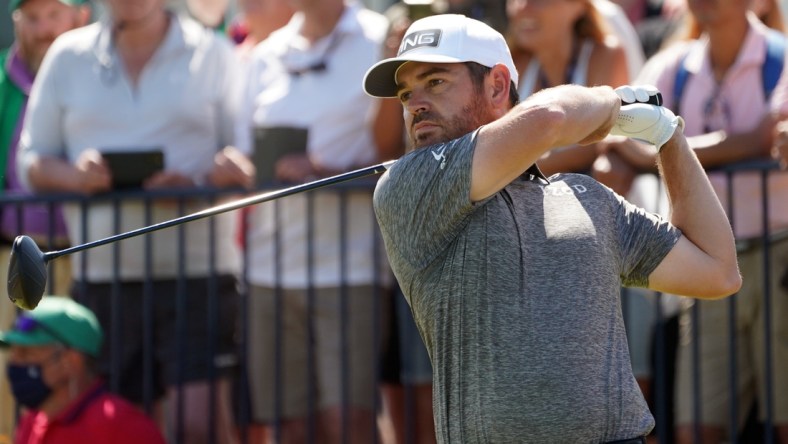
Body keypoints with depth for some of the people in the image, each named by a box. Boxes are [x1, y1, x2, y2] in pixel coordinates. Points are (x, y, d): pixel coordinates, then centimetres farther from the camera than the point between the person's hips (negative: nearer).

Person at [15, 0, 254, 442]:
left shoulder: (214, 54, 6)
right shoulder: (67, 57, 13)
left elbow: (248, 161, 1)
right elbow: (32, 163, 13)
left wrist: (197, 181, -20)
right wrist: (74, 176, -9)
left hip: (196, 274, -3)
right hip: (101, 278, 3)